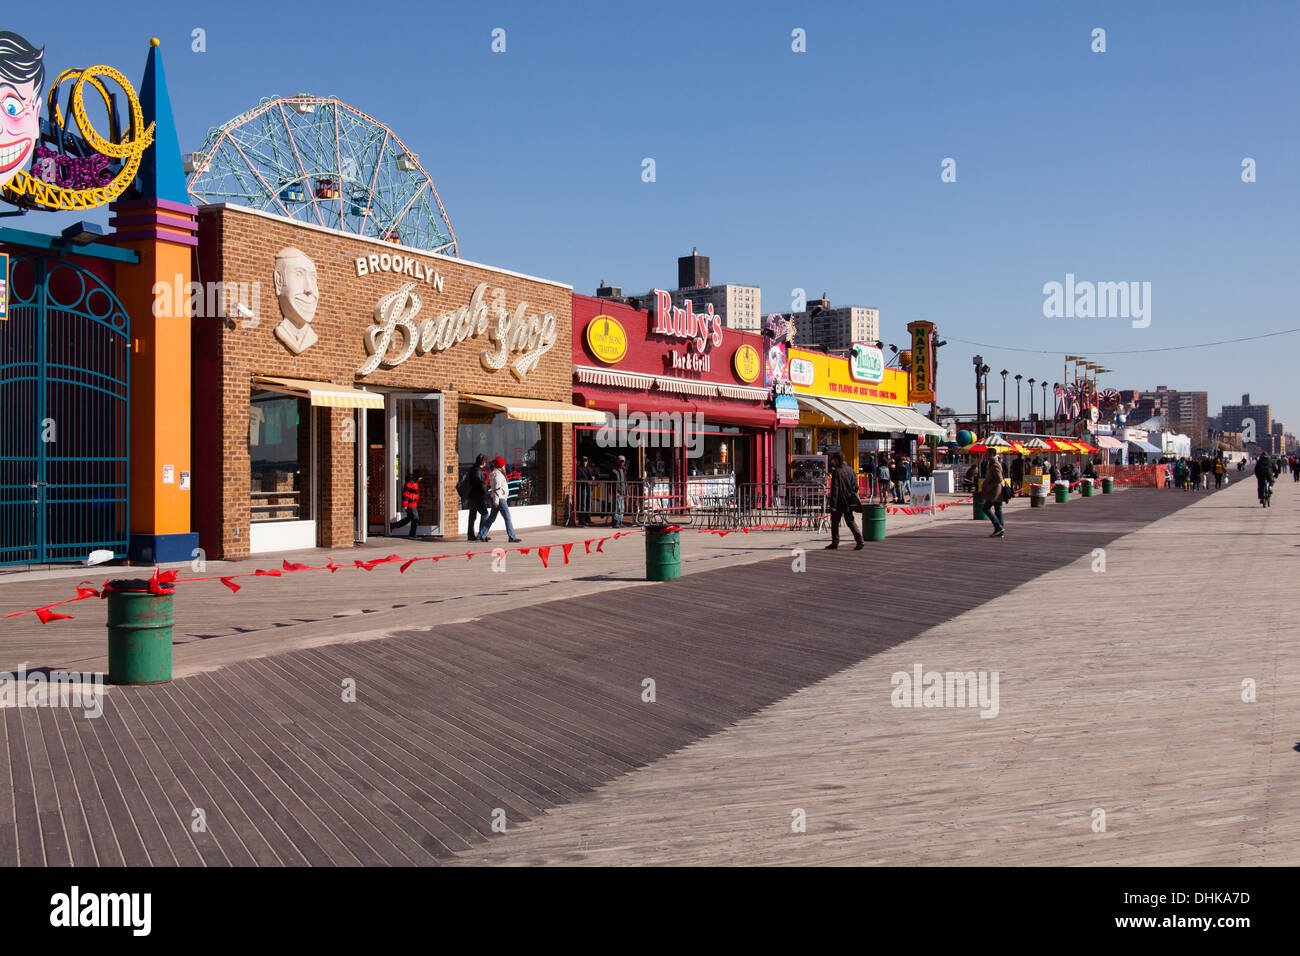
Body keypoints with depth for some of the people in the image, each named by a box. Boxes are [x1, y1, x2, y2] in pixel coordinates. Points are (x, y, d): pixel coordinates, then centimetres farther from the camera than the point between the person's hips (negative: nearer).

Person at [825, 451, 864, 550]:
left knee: (835, 522, 8)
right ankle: (859, 540, -3)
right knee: (850, 521, 10)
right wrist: (852, 497, 17)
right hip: (849, 502, 6)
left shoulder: (836, 471, -14)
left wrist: (833, 504, -15)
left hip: (839, 502, -6)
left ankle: (835, 543, 13)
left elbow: (835, 489, -16)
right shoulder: (851, 470, 6)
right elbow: (855, 487, 9)